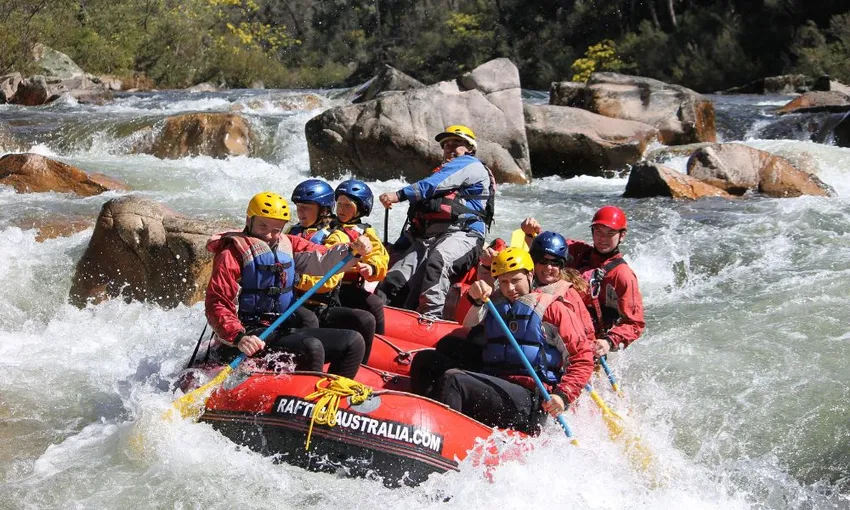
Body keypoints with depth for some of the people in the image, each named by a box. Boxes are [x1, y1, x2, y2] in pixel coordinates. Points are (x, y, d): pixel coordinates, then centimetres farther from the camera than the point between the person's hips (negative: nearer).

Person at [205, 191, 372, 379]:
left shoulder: (288, 245, 15)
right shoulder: (233, 253, -6)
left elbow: (322, 261, 5)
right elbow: (216, 306, -13)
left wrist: (352, 250, -15)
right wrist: (239, 337, -30)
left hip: (284, 331, 8)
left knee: (354, 341, -1)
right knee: (312, 347, -31)